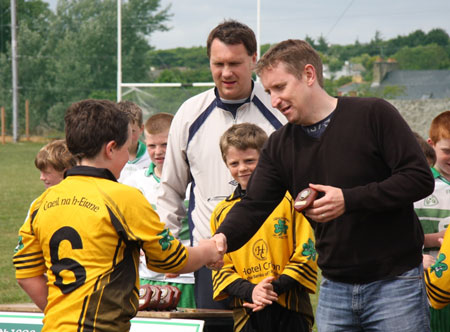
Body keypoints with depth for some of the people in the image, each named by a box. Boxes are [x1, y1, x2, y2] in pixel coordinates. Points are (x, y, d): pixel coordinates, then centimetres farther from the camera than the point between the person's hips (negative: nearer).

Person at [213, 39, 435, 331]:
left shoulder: (374, 115, -8)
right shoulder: (279, 146, 7)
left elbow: (420, 178, -14)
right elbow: (254, 206, 0)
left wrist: (349, 200, -21)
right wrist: (223, 237, -22)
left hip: (395, 282, -5)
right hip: (334, 289, 5)